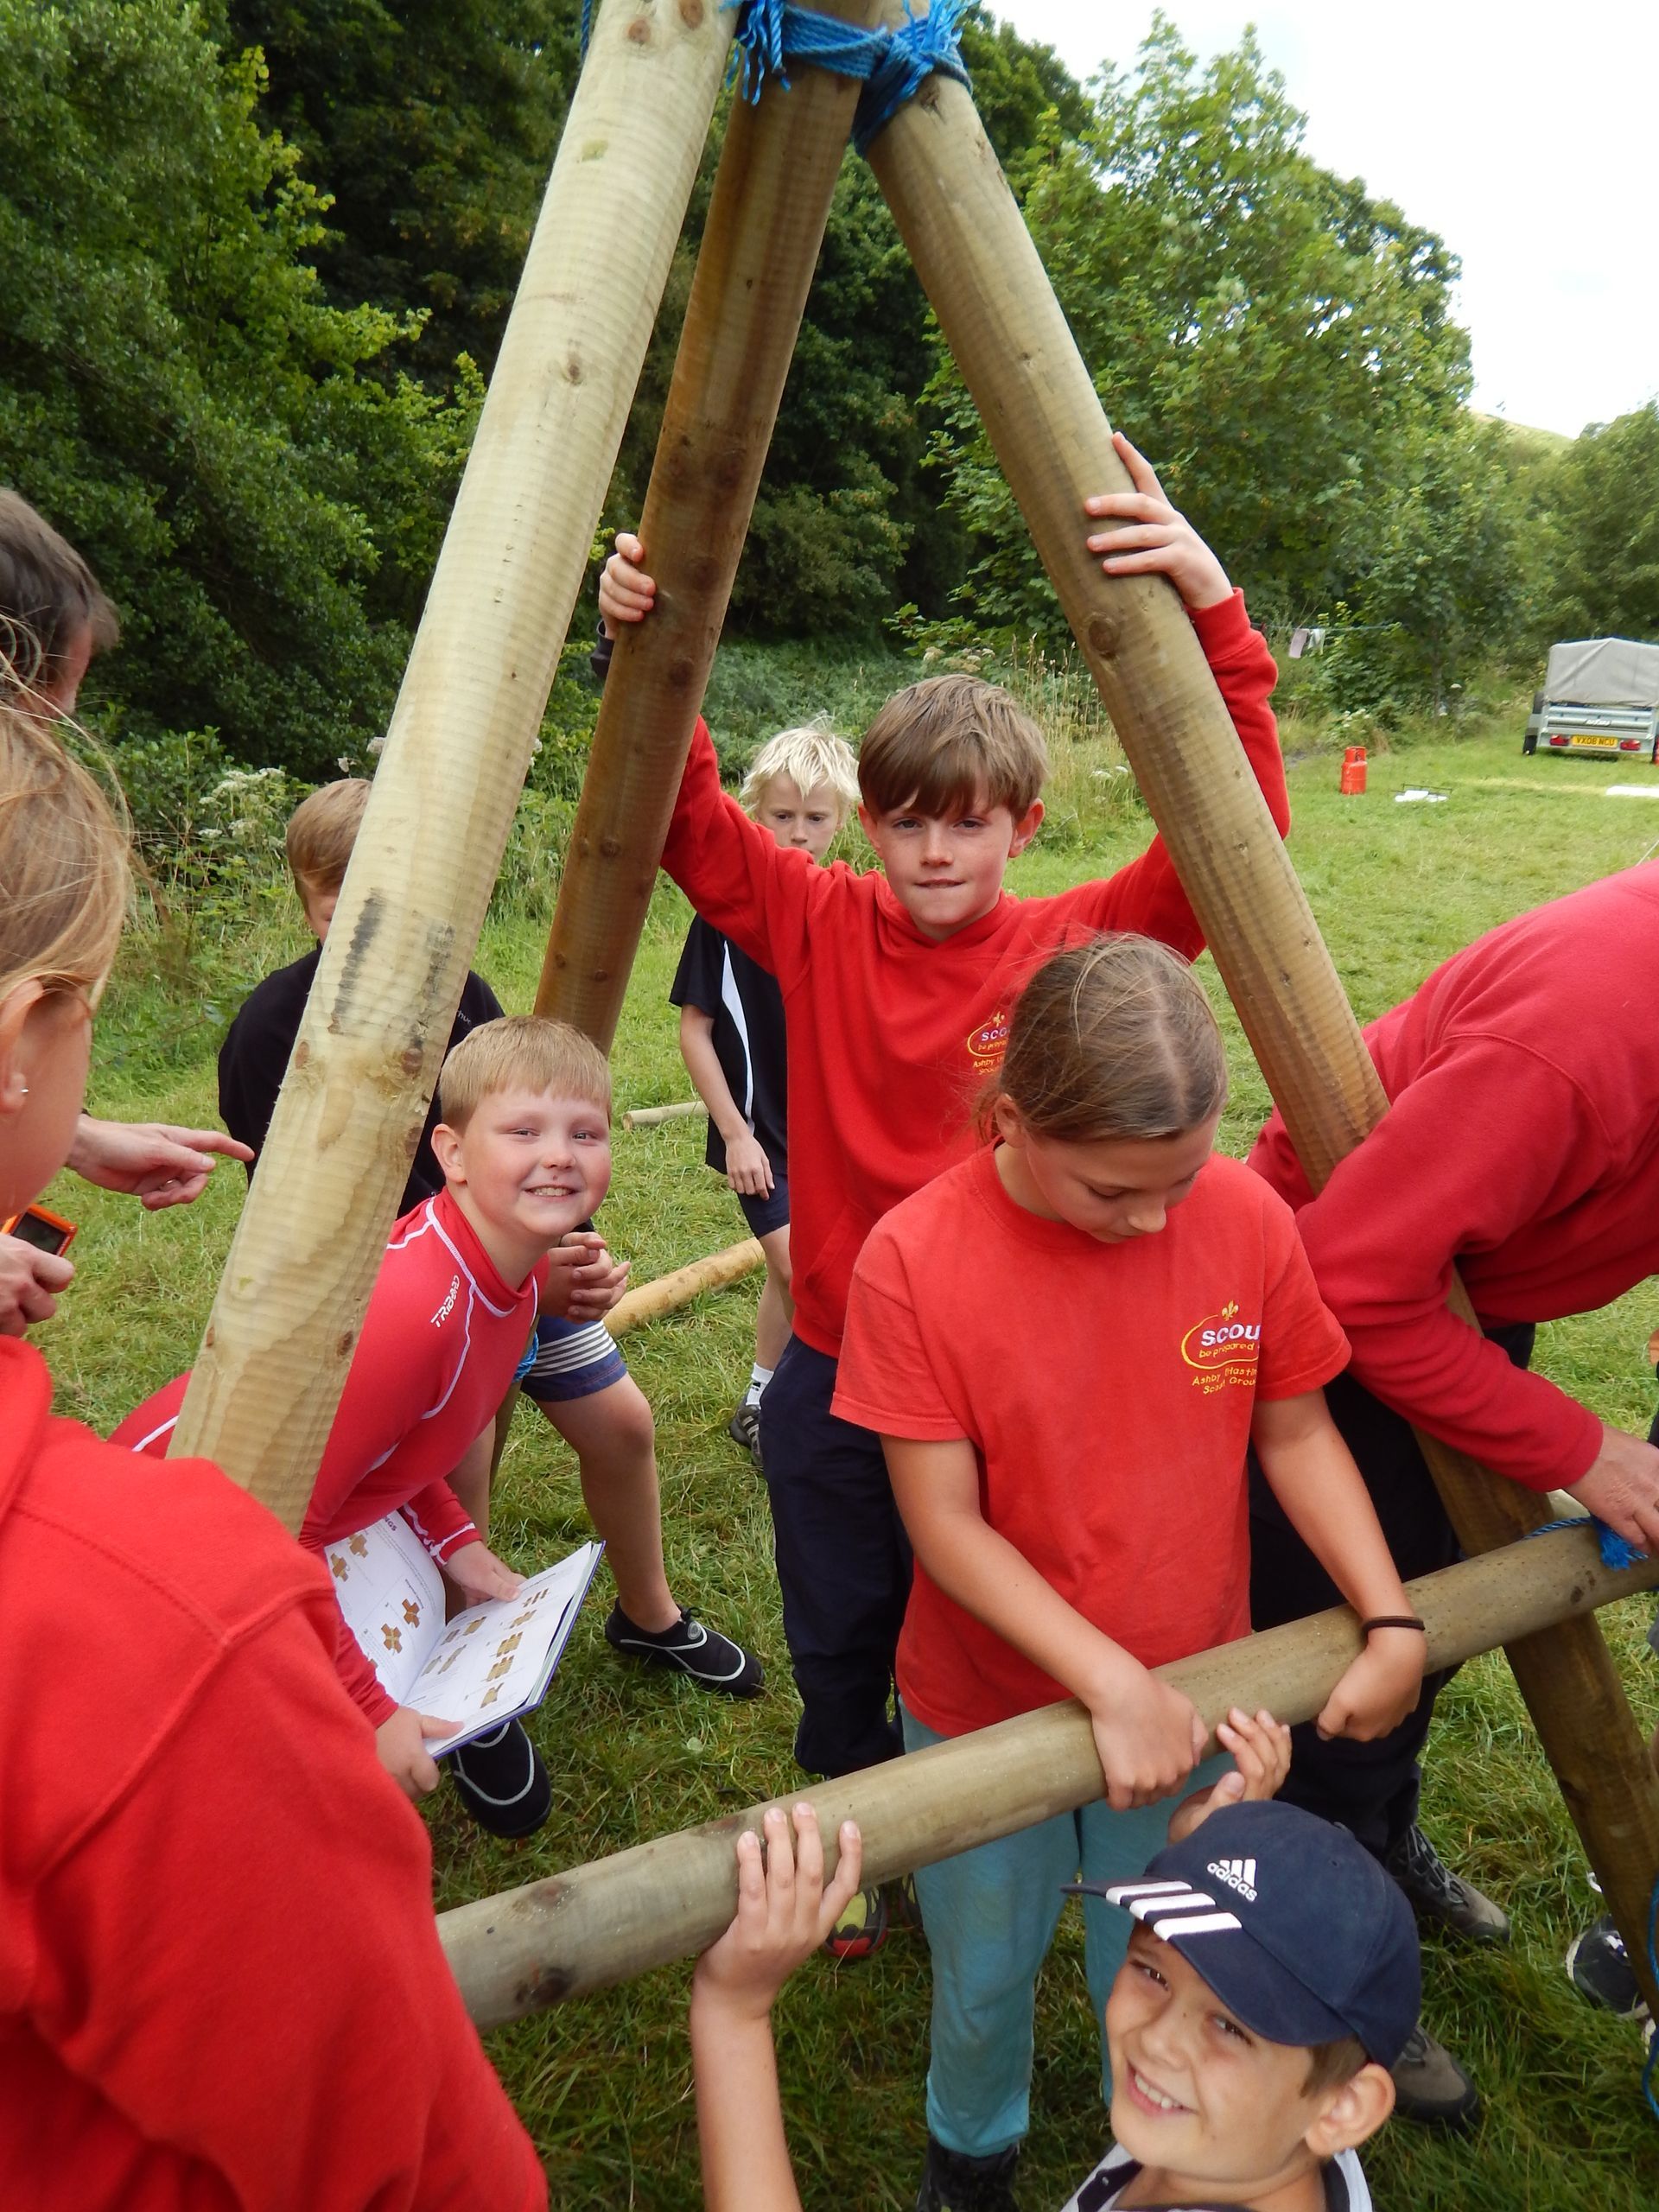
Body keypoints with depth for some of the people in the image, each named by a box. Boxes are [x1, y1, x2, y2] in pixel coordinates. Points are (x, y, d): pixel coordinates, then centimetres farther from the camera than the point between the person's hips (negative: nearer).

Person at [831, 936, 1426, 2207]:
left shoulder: (1247, 1217, -16)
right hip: (987, 1714, -1)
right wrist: (1113, 1683, -23)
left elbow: (1295, 1432, -3)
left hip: (1190, 1704, 2)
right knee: (984, 1978, 22)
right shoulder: (912, 1261, -24)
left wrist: (1390, 1619, -11)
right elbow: (946, 1525, -19)